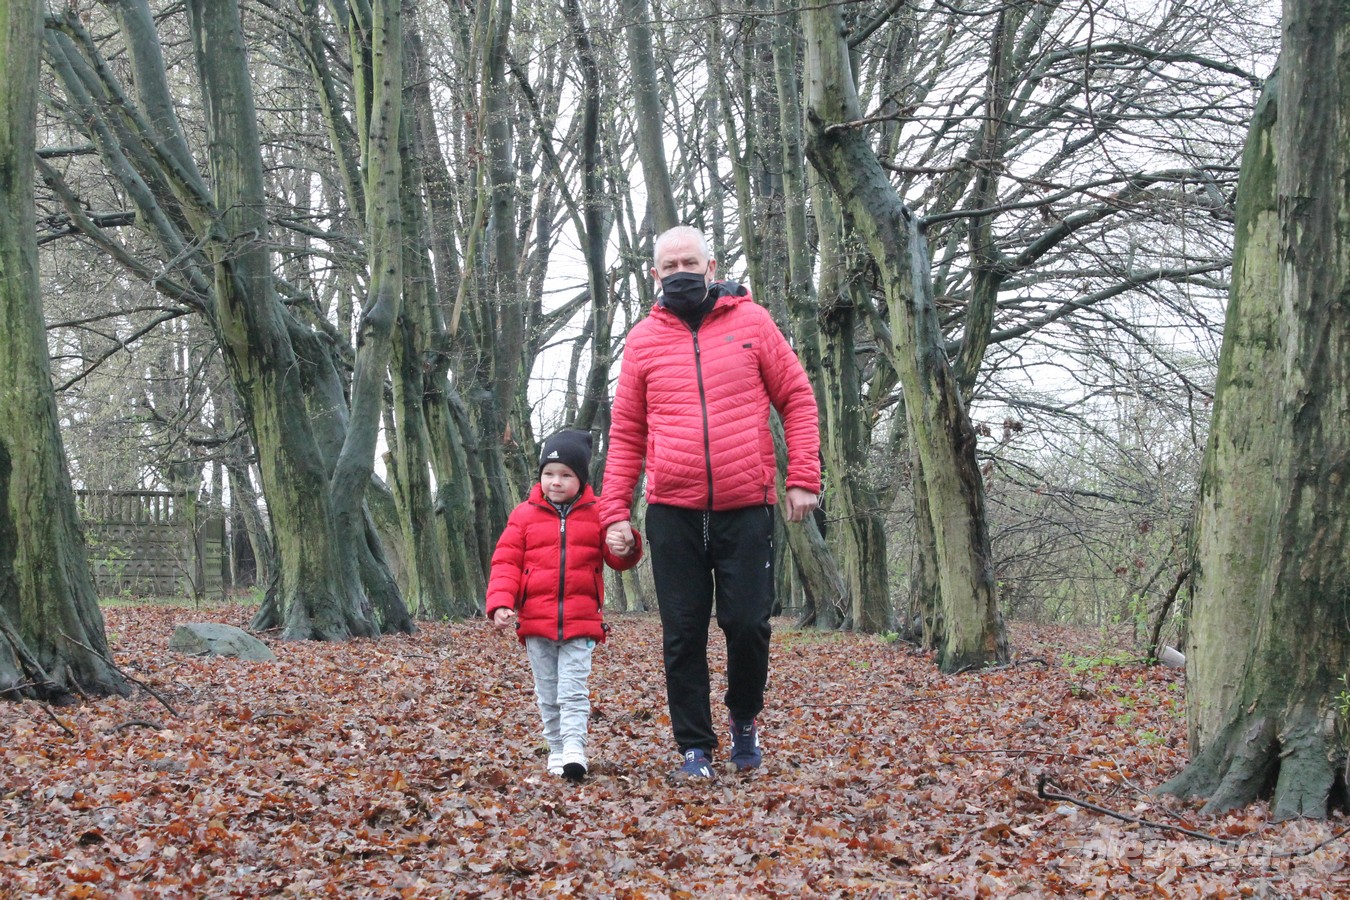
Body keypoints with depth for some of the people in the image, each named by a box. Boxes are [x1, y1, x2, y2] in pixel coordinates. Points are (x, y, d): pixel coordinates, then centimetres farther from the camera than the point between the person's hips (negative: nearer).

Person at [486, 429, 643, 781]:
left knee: (574, 689, -8)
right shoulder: (524, 516, 4)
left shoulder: (596, 514, 3)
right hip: (535, 621, 2)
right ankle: (557, 750, 21)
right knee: (548, 693, 10)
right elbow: (506, 563, 2)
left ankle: (574, 749, -13)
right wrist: (500, 603, -12)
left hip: (580, 621, -2)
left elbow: (617, 558, 3)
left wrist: (627, 549, -22)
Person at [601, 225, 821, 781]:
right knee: (683, 636, 3)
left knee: (747, 623, -1)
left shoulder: (751, 321, 4)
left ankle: (745, 718, 27)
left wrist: (803, 478, -5)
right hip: (673, 512, 1)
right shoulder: (644, 340, 7)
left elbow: (797, 399, 5)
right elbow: (625, 436, 9)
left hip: (746, 508, -1)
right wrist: (615, 512, 1)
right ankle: (694, 748, 15)